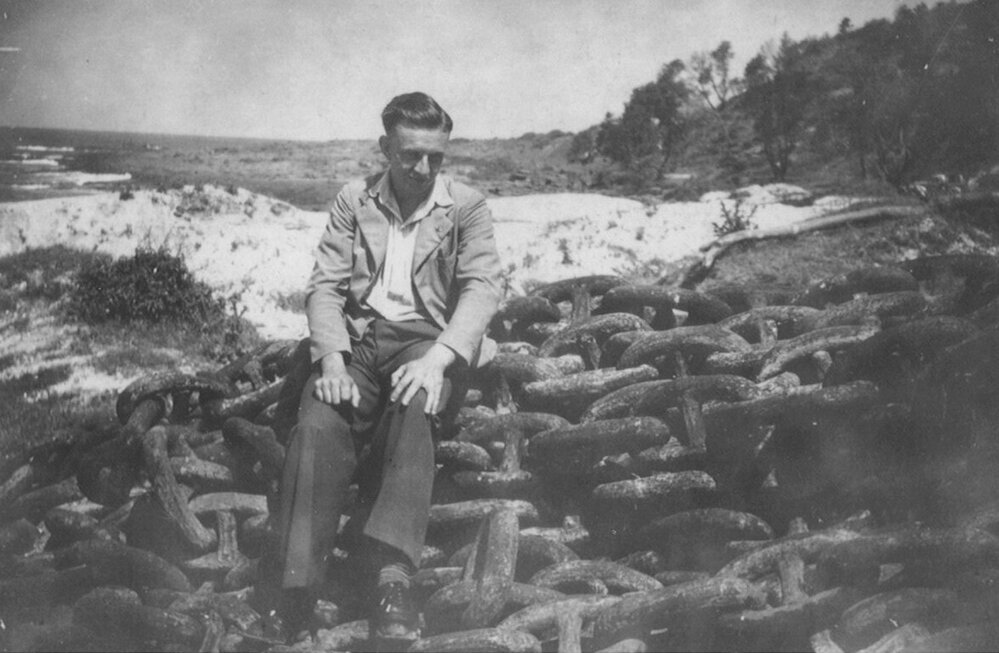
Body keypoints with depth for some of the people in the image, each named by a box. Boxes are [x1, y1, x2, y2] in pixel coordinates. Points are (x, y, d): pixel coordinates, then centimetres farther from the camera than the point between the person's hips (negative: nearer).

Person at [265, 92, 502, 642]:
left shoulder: (467, 208, 8)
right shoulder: (353, 202, 13)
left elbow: (481, 288, -6)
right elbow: (325, 286, 5)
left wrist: (437, 359, -24)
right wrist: (331, 359, -14)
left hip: (425, 339, -2)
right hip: (357, 337, 2)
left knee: (412, 409, -37)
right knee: (317, 427, -29)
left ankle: (393, 577, -45)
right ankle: (298, 590, -34)